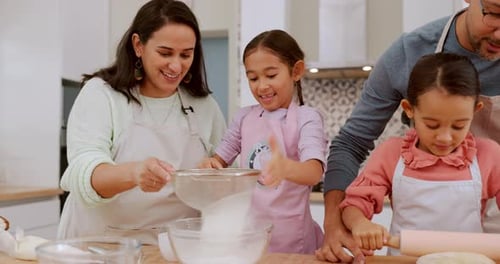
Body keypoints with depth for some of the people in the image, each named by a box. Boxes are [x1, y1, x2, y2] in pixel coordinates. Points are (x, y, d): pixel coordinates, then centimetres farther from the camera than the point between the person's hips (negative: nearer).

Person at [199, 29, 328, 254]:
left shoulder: (307, 118, -11)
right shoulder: (245, 117, 3)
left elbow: (315, 172, -25)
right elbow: (219, 160, 11)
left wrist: (286, 167, -46)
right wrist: (210, 165, -13)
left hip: (288, 236, -4)